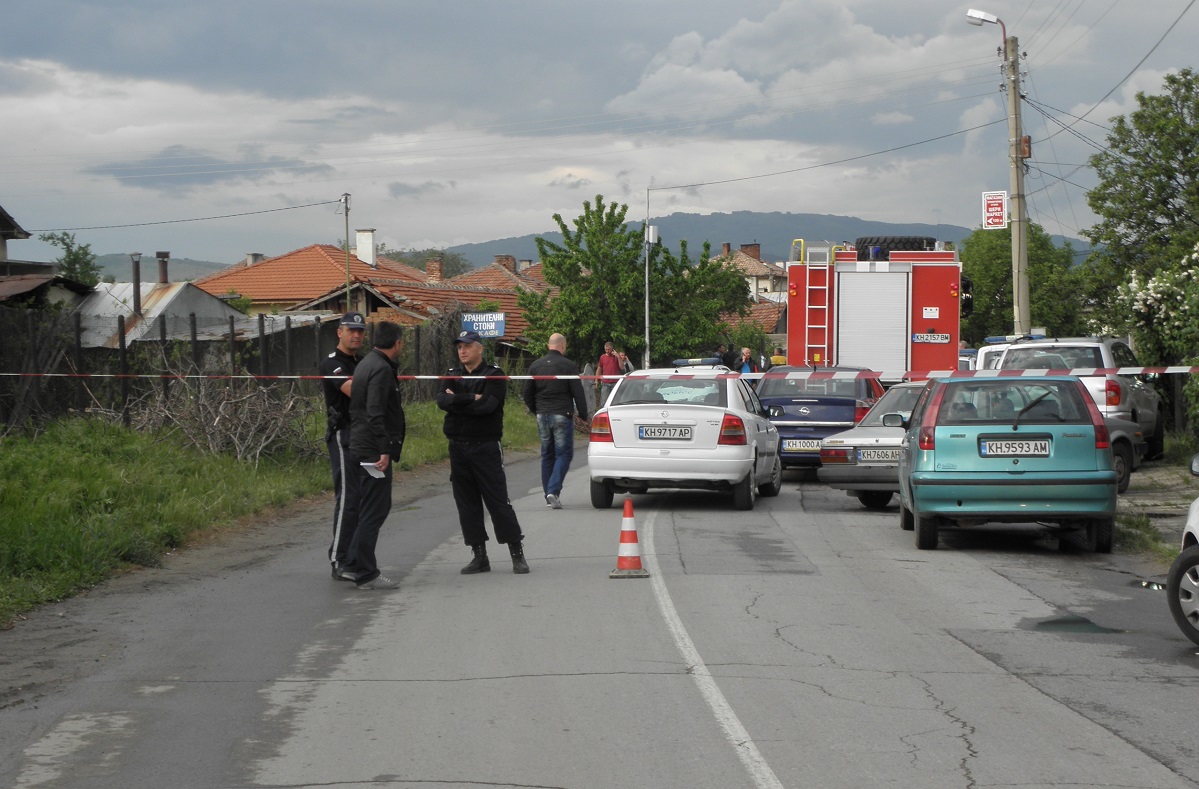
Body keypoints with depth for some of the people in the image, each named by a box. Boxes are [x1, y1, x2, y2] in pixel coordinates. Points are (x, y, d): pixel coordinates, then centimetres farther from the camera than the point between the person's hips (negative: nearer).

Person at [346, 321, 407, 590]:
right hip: (374, 449, -11)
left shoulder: (367, 363, 15)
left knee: (373, 507, 19)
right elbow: (375, 414, -25)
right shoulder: (381, 369, -17)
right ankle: (366, 574, -5)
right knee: (375, 510, -7)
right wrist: (384, 450, -26)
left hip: (361, 446, 11)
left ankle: (357, 561, 27)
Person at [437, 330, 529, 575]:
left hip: (485, 447, -5)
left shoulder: (493, 375, -2)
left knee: (498, 501, -6)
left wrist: (457, 402, -10)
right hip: (458, 447, 5)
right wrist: (472, 399, -16)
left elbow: (488, 405, -18)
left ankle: (517, 555, 1)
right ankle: (479, 556, 13)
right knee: (467, 504, 6)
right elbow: (442, 400, -6)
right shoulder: (452, 375, 12)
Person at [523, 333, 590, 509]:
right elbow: (578, 393, -7)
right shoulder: (568, 366, -7)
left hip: (542, 415, 5)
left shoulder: (535, 366, 7)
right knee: (563, 454, 0)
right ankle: (554, 490, -17)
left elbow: (527, 394, 10)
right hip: (562, 415, -5)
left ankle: (548, 495, 12)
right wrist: (583, 415, 4)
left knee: (547, 455, 12)